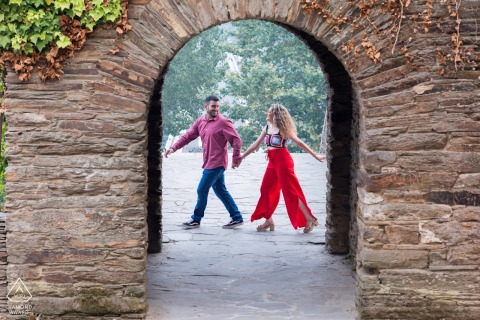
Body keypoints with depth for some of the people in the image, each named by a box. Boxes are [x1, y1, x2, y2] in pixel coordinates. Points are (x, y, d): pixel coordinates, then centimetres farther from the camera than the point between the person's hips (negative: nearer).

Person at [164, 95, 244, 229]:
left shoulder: (223, 122, -12)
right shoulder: (200, 122, 8)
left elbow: (236, 140, -13)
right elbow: (187, 136, 10)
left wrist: (236, 158, -15)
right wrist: (173, 148, 0)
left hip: (216, 163, -8)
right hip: (209, 163, 8)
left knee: (202, 190, -3)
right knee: (220, 190, 12)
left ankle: (196, 220, 11)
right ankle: (237, 218, 19)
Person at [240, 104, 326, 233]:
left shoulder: (283, 129, -10)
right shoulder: (267, 128, 9)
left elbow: (299, 143, -7)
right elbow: (255, 145, 16)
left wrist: (315, 155, -7)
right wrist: (242, 156, 17)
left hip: (283, 160, -7)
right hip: (272, 162, 7)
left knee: (290, 191, -7)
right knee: (266, 190, 6)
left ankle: (310, 219, -1)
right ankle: (268, 221, 15)